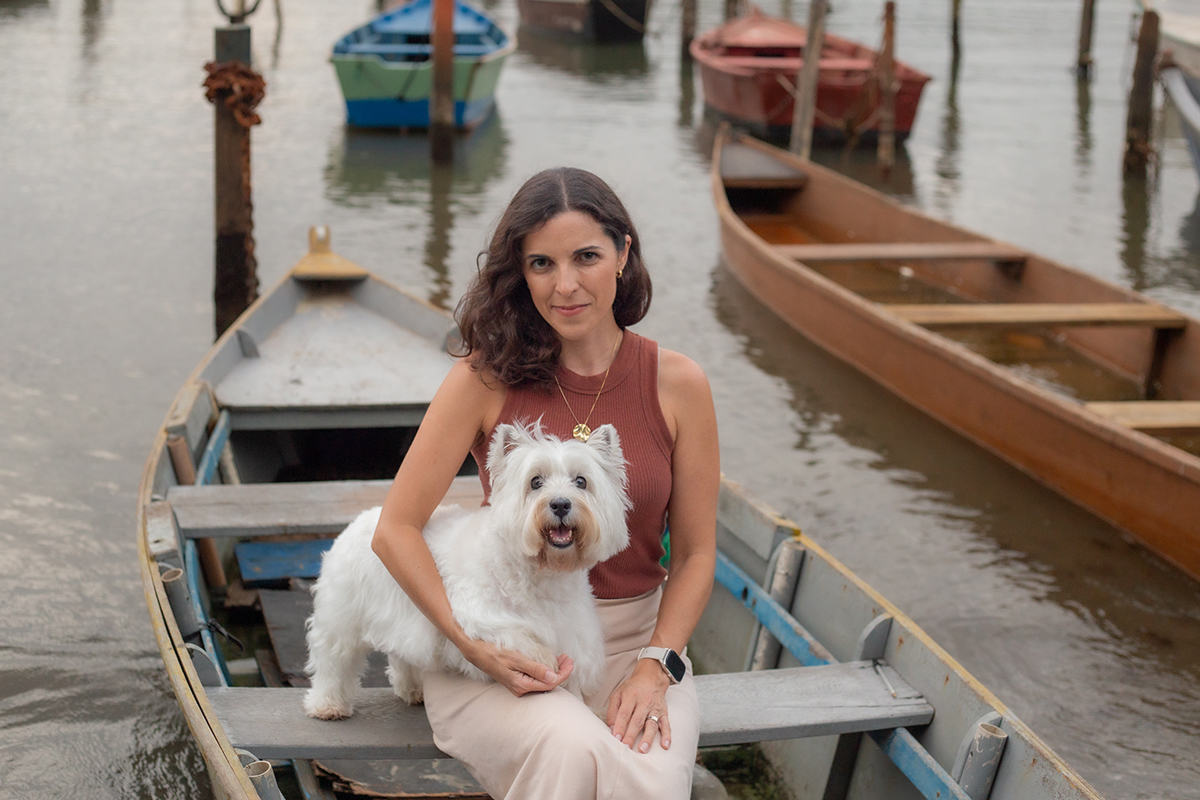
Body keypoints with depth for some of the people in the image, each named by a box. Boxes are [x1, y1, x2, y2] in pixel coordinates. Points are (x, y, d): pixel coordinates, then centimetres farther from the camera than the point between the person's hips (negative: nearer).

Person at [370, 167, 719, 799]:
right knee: (571, 749, -32)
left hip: (633, 639, 1)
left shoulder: (677, 384, -2)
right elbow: (395, 531, -5)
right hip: (502, 645, -1)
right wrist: (476, 647, -15)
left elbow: (695, 552, 5)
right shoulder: (488, 379, -7)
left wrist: (655, 668, -9)